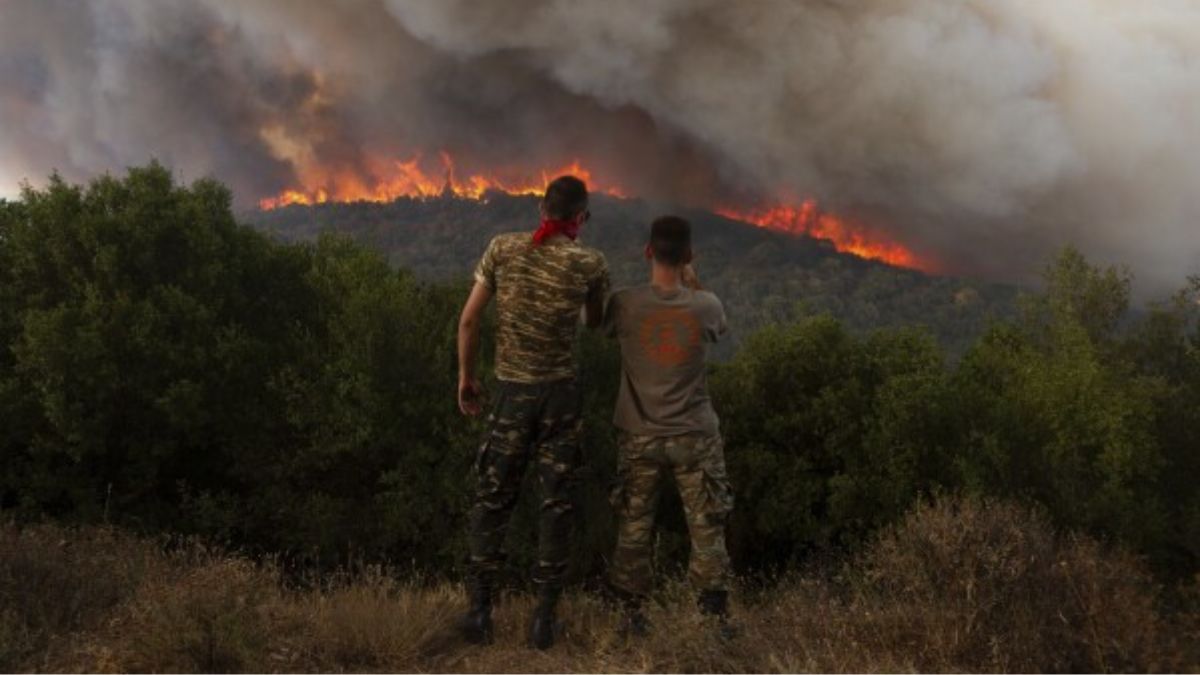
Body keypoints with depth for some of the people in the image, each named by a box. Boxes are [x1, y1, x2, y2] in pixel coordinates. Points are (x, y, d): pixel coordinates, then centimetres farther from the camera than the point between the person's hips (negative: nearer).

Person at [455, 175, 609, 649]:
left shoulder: (503, 248, -3)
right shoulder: (590, 263, -5)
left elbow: (469, 319, -1)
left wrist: (466, 375, 11)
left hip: (511, 392, 1)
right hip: (561, 392, -1)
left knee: (493, 499, 12)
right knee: (556, 503, 8)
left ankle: (479, 610, 12)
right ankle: (544, 617, 9)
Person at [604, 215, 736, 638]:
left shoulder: (625, 304, -12)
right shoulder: (706, 307, -10)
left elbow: (605, 328, 11)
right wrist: (693, 285, 12)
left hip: (639, 436, 0)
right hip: (695, 436, 0)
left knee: (634, 528, 12)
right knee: (706, 528, 10)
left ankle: (632, 614, 18)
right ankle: (717, 614, 14)